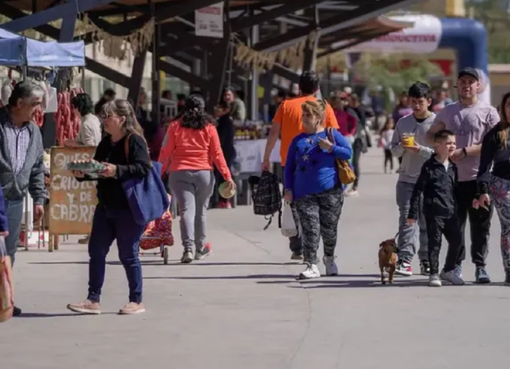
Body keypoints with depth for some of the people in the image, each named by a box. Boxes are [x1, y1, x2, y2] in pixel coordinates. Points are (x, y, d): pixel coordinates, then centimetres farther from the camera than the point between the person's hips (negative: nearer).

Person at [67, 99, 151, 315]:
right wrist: (82, 174, -2)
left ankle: (136, 301, 12)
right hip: (106, 206, 8)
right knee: (96, 252, 7)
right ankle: (93, 300, 12)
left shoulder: (134, 140, -12)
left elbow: (143, 168, -25)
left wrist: (117, 170, -36)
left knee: (128, 255, 0)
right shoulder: (106, 143, 12)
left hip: (128, 208, -8)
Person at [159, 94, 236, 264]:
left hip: (180, 173, -1)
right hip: (204, 173, 1)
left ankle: (188, 248, -21)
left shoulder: (175, 126, 2)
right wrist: (227, 176, 3)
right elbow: (217, 154, 1)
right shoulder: (209, 127, 3)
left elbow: (166, 152, 1)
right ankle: (200, 248, 23)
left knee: (187, 210, -6)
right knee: (201, 210, 14)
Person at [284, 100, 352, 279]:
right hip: (304, 193, 1)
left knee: (329, 228, 7)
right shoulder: (298, 140, 12)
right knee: (310, 229, -7)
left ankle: (329, 258, 31)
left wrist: (331, 148, -13)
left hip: (330, 191, -1)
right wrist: (288, 189, 4)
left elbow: (348, 152, 1)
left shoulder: (331, 134, 5)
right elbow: (289, 167, 13)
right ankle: (311, 266, -8)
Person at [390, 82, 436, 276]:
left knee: (427, 222, 5)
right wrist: (402, 146, -9)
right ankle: (405, 260, -13)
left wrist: (420, 149, -19)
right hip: (407, 179, 2)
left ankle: (426, 261, 13)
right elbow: (394, 150, 12)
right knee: (406, 219, -8)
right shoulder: (403, 123, 8)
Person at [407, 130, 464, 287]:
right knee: (435, 242, -3)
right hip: (434, 211, -6)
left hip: (451, 211, 6)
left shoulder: (453, 167, 12)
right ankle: (434, 274, 6)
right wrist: (413, 213, -10)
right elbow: (418, 190, -7)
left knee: (456, 240, 8)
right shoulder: (429, 167, -7)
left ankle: (448, 270, 25)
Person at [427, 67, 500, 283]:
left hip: (480, 177, -3)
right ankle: (456, 264, 14)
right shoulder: (448, 112, 11)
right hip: (454, 177, 3)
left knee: (480, 225, 1)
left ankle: (480, 266, 7)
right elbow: (431, 134, 21)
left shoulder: (488, 112, -1)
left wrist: (465, 151, -16)